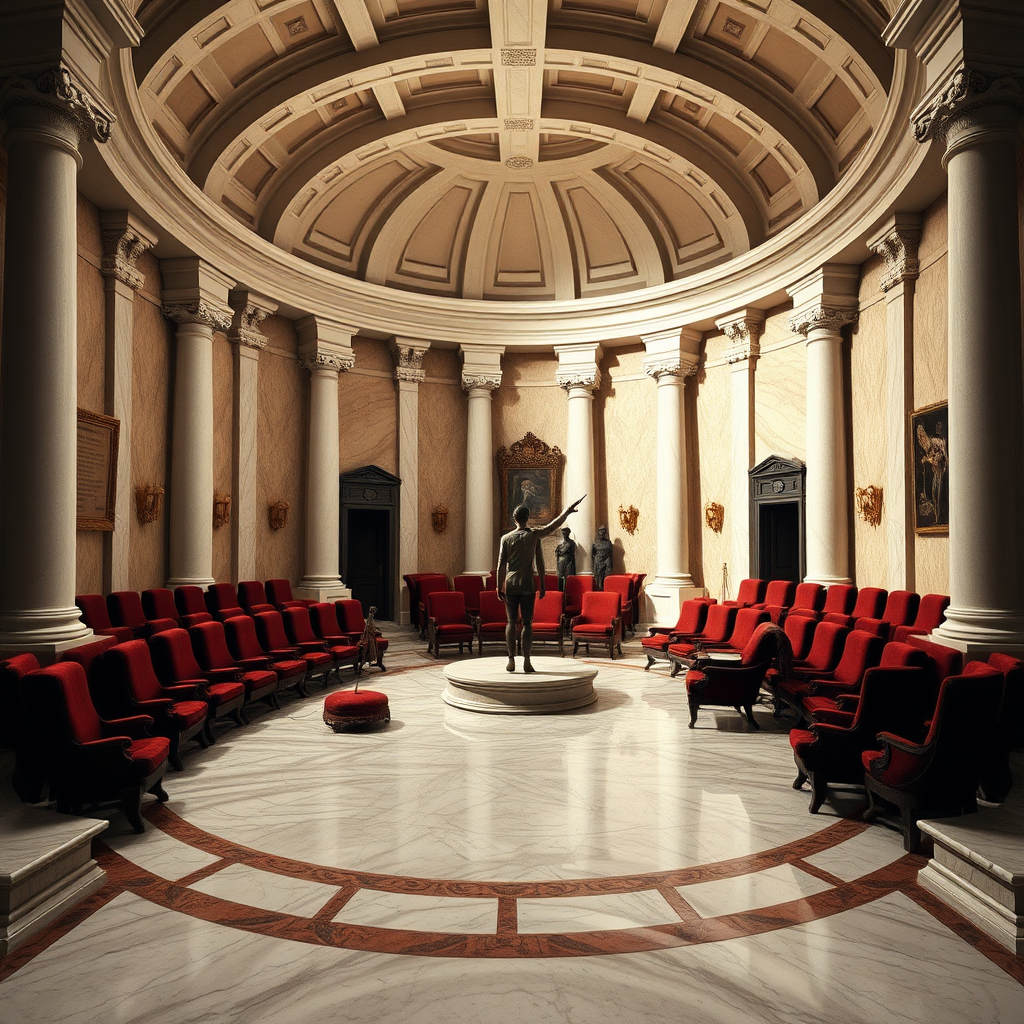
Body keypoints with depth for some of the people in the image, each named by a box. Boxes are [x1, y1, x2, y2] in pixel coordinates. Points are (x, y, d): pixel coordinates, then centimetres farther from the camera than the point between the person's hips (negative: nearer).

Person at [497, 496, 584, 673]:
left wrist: (499, 587, 5)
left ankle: (511, 660, 5)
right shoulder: (534, 535, -1)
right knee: (527, 623, 3)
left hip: (510, 585, 1)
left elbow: (501, 565, 1)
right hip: (527, 585, -1)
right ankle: (527, 661, 0)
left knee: (511, 622, 6)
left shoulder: (506, 538, 2)